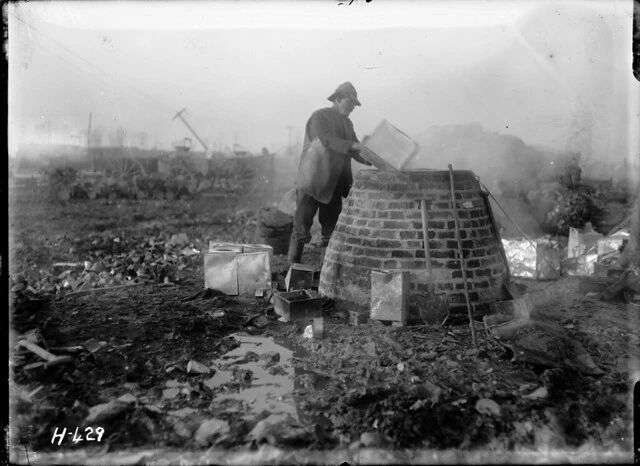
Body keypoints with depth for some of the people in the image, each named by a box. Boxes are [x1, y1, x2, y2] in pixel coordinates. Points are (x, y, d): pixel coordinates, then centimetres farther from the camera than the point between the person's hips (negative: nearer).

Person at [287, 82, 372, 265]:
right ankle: (294, 266, 4)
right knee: (302, 224, -4)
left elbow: (354, 152, 13)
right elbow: (326, 139, -25)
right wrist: (353, 145, -34)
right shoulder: (319, 116, -7)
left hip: (333, 184, 7)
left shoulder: (347, 123, 15)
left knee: (331, 228, 9)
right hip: (312, 181, -7)